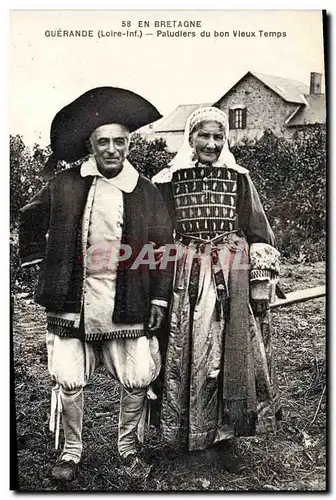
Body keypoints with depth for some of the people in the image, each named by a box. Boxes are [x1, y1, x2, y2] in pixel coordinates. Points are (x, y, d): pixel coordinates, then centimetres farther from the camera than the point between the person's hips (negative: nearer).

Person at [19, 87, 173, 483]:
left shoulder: (145, 192, 3)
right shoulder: (64, 185, 2)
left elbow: (161, 247, 5)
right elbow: (31, 220, 18)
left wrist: (159, 298, 1)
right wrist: (38, 259, 11)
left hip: (127, 304, 0)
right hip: (73, 301, 0)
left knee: (138, 380, 3)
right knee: (68, 380, 4)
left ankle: (128, 445, 30)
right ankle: (71, 450, 30)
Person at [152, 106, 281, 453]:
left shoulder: (239, 178, 5)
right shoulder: (169, 181, 3)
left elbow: (259, 234, 5)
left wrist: (262, 284, -1)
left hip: (233, 277, 1)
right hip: (186, 278, 0)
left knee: (233, 350, 6)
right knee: (184, 352, 5)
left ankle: (227, 423, 27)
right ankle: (184, 427, 25)